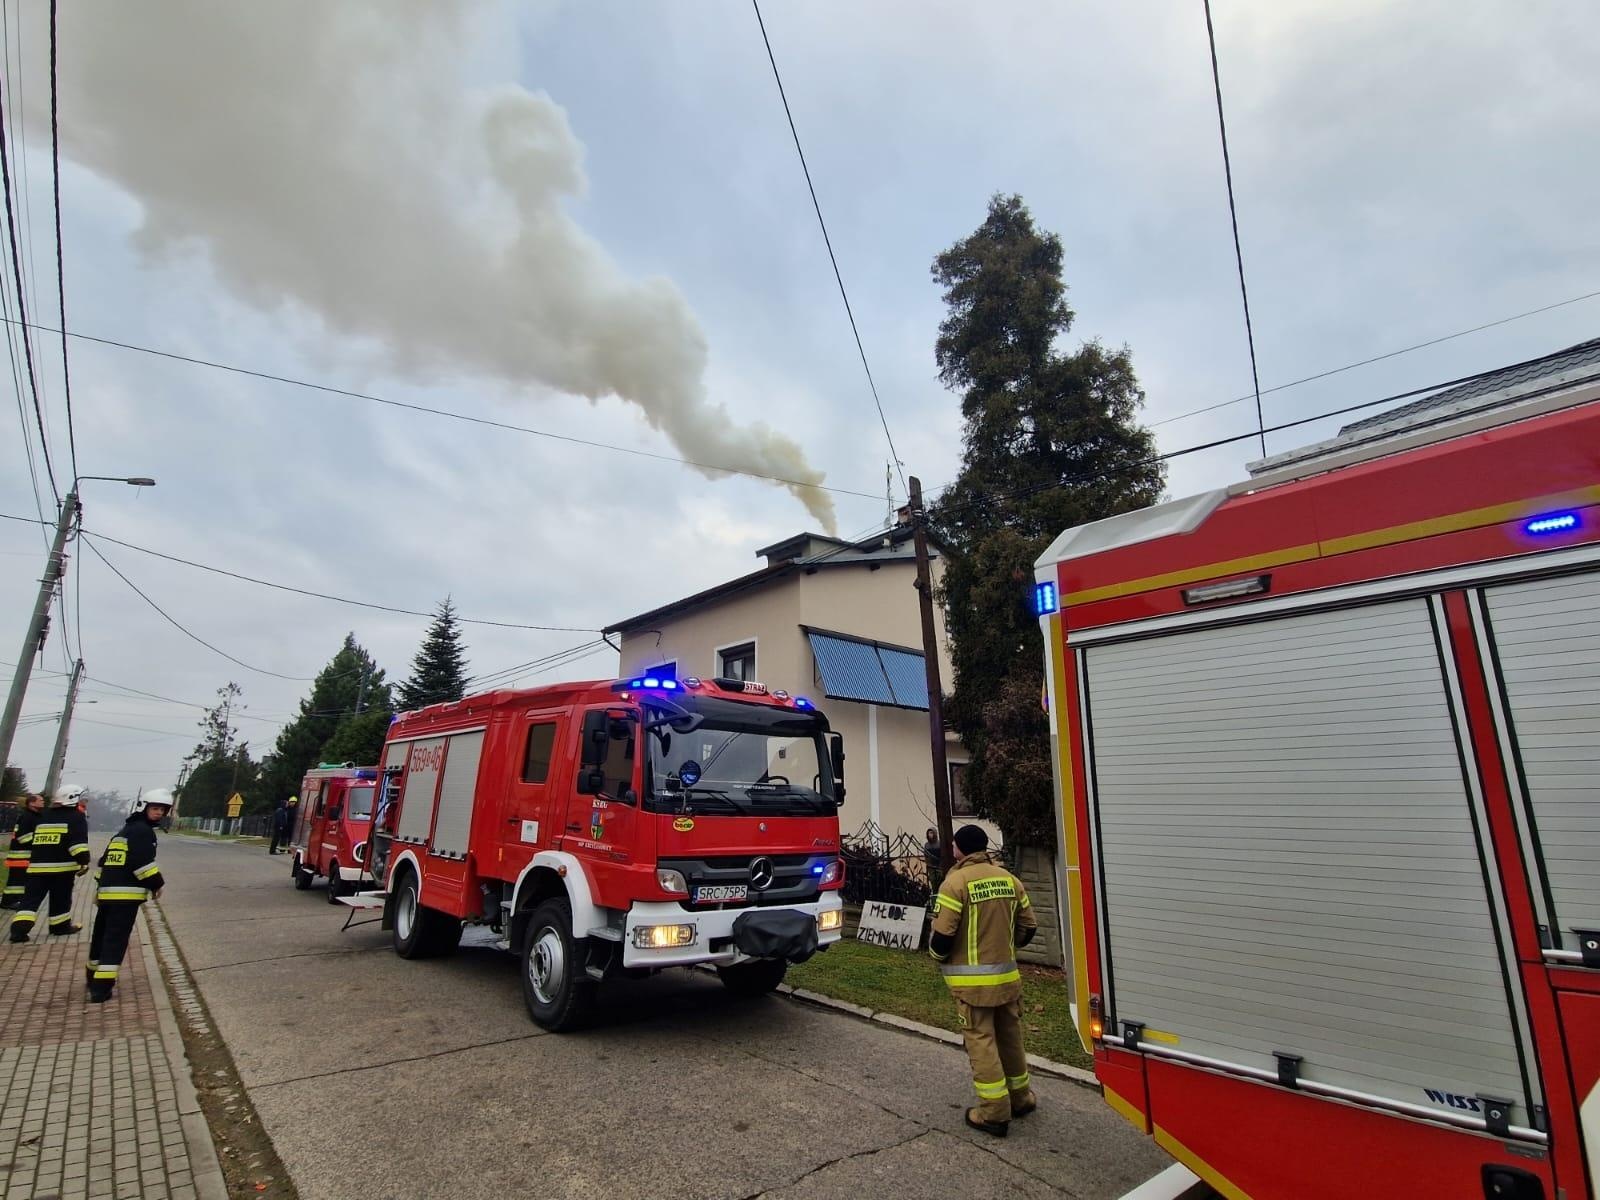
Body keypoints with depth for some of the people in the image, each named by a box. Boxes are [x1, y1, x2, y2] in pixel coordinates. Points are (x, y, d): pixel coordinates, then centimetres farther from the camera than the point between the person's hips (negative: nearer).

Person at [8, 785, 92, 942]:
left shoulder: (44, 816, 18)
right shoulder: (76, 817, -5)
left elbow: (34, 838, 31)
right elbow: (79, 841, -16)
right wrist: (84, 861, -14)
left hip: (37, 865, 5)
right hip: (62, 865, -5)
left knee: (31, 898, 5)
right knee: (60, 898, 8)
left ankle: (19, 929, -6)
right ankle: (61, 926, 18)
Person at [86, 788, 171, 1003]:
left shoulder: (124, 832, 23)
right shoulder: (143, 830, -10)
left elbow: (104, 862, 24)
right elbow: (141, 862, -18)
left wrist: (102, 889, 26)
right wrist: (157, 883, -6)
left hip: (107, 891, 10)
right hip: (126, 893, -10)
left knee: (101, 935, 21)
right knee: (116, 939, -8)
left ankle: (93, 977, 35)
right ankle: (102, 987, -10)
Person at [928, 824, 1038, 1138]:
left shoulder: (956, 882, -16)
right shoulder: (1008, 878, 1)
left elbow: (943, 934, -18)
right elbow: (1028, 926, 7)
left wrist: (937, 953, 3)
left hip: (972, 980, -6)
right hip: (1008, 976, 6)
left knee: (981, 1042, 5)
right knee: (1011, 1037, 20)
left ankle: (994, 1113, 12)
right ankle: (1020, 1098, 35)